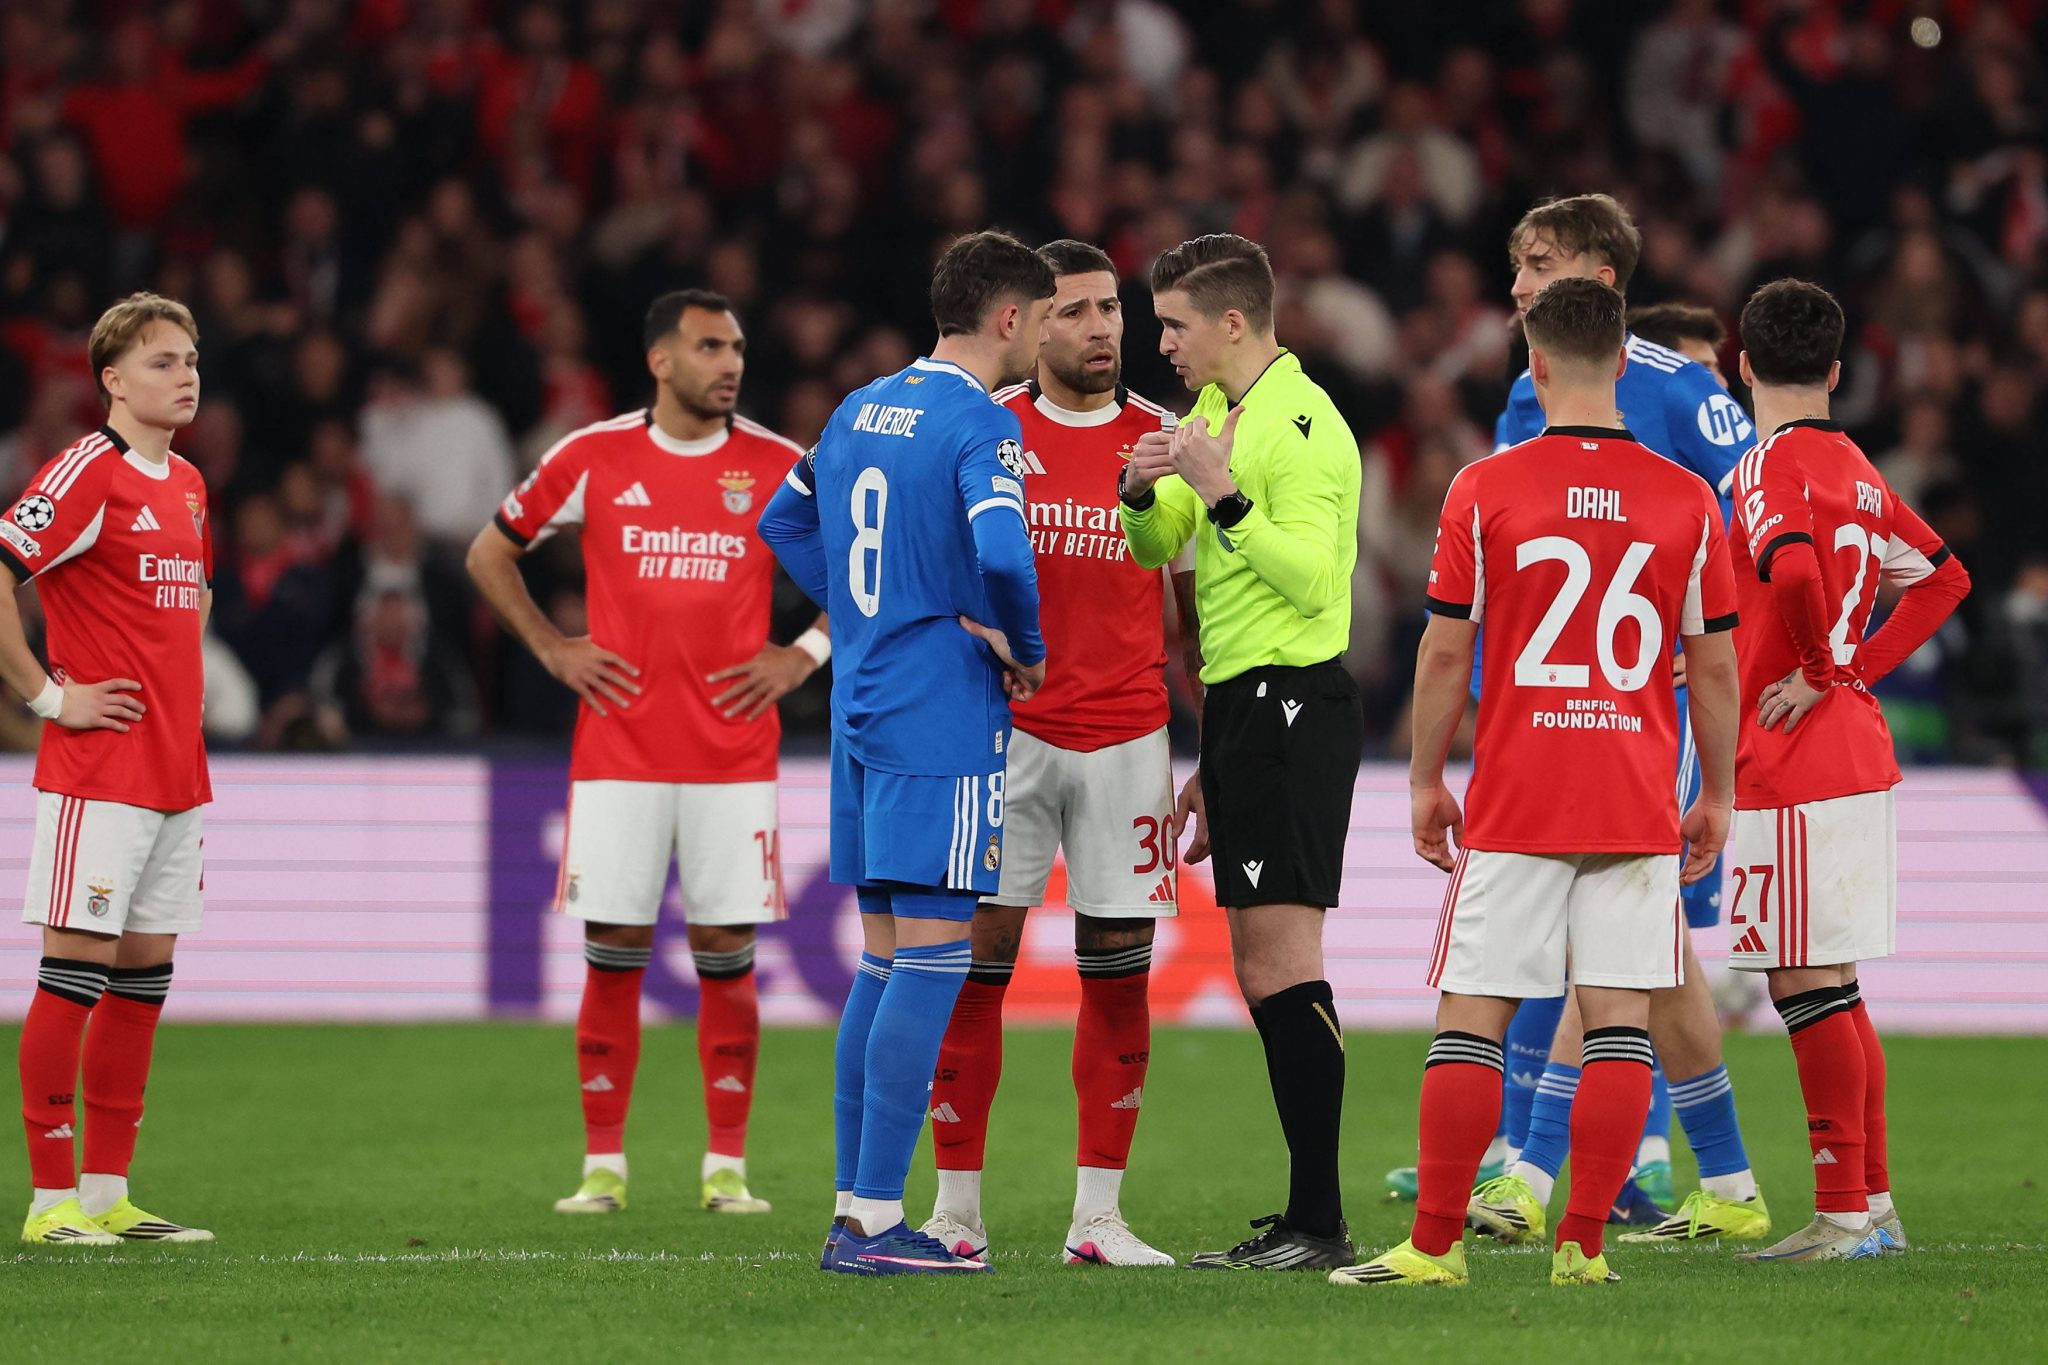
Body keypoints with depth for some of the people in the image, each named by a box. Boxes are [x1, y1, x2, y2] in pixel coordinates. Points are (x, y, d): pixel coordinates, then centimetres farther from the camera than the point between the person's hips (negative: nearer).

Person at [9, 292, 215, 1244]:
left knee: (144, 975, 9)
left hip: (176, 772, 8)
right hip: (98, 771, -8)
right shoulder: (87, 476, -12)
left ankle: (108, 1194, 14)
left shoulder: (189, 486, 15)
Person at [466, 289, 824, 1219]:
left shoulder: (778, 466, 2)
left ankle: (726, 1168, 5)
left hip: (733, 753, 0)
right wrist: (553, 649, 6)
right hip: (617, 750, 0)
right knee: (613, 953, -1)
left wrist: (802, 656, 2)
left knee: (726, 955, 0)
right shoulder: (595, 458, 3)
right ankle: (603, 1167, 5)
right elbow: (491, 553, 15)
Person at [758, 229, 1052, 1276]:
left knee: (884, 960, 13)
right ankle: (876, 1221, -10)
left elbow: (784, 525, 23)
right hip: (945, 719, -8)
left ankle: (855, 1212, 14)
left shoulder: (861, 409, 13)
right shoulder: (980, 425, -12)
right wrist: (1024, 650, -9)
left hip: (863, 708, 8)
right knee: (931, 959, -7)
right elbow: (1000, 553, -26)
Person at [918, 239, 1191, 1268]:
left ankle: (1098, 1215, 7)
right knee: (973, 960, -4)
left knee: (1119, 972, 1)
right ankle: (956, 1210, 3)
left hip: (1127, 735, 2)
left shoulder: (1165, 441, 7)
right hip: (1004, 726, -1)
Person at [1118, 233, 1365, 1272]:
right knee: (1262, 973, 11)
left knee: (1281, 963, -13)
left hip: (1289, 702, -10)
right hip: (1238, 702, 10)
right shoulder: (1215, 413, 16)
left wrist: (1224, 494, -26)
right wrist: (1143, 491, -2)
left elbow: (1309, 576, -21)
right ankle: (1302, 1216, 15)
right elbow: (1154, 548, 18)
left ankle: (1320, 1222, -15)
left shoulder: (1302, 425, -14)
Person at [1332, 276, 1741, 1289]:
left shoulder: (1484, 491, -4)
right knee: (1619, 1022, 3)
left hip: (1514, 806, -1)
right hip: (1640, 808, 2)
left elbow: (1444, 653, -1)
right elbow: (1714, 666, 6)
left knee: (1471, 1017, 2)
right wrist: (1718, 797, 15)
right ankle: (1584, 1243, 0)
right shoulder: (1686, 499, 2)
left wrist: (1425, 784, 9)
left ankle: (1435, 1243, 2)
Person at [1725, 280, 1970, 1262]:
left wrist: (1819, 670, -17)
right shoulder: (1855, 470, 12)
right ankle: (1872, 1204, 17)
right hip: (1860, 756, 9)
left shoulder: (1769, 470, -13)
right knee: (1832, 987, 14)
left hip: (1792, 766, -9)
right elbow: (1943, 574, 23)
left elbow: (1795, 568, -33)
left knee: (1808, 986, -5)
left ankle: (1843, 1215, -5)